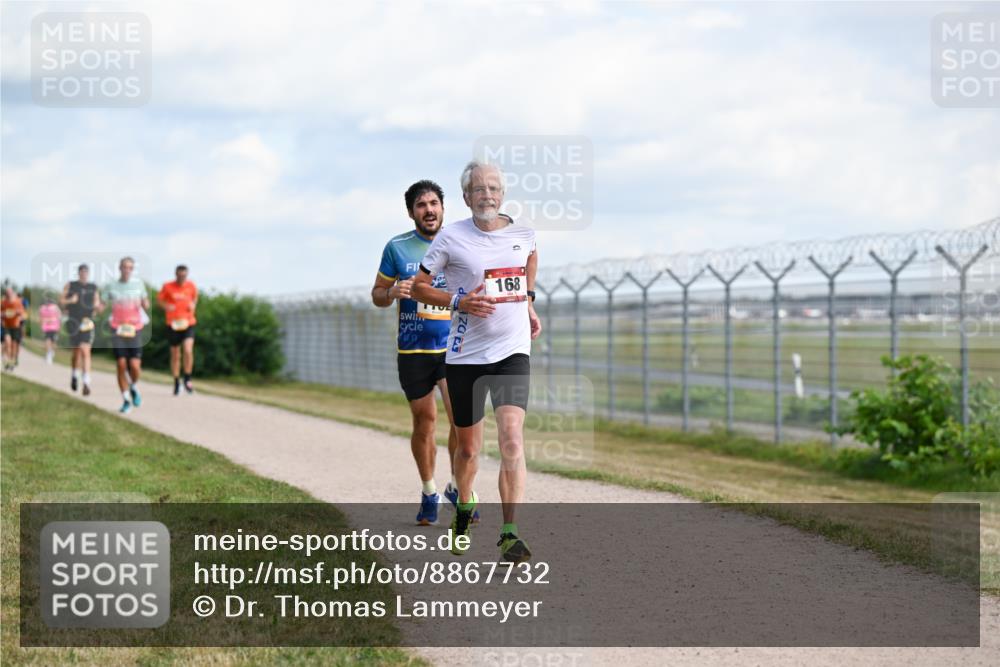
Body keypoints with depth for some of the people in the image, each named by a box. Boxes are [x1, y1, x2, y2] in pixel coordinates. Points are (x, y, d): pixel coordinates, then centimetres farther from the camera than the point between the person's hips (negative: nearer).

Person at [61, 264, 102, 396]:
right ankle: (75, 375, 37)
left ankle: (86, 383, -17)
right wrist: (70, 300, -14)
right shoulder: (70, 286, 5)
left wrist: (100, 308, -9)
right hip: (74, 323, 0)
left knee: (85, 351, -14)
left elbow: (96, 306, 13)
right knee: (76, 352, 9)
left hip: (87, 323, 0)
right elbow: (61, 302, 5)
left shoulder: (93, 288, 8)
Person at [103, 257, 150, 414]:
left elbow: (146, 305, 9)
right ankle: (126, 400, 7)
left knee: (135, 366, -10)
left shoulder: (138, 284, 4)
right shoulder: (111, 286, 4)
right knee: (121, 365, -4)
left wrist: (145, 304, -15)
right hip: (117, 330, 0)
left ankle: (133, 387, 22)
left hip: (135, 329, 0)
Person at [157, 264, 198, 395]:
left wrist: (193, 305, 1)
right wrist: (166, 306, -12)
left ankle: (187, 380, -3)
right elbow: (160, 298, 8)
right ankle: (176, 383, 23)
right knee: (175, 355, 7)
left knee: (188, 351, -19)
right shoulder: (167, 287, -4)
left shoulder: (191, 286, 2)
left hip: (188, 323, 0)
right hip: (173, 324, 0)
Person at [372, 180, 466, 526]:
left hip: (454, 347, 0)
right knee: (424, 421, 8)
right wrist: (392, 293, -14)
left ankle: (458, 486, 4)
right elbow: (377, 295, 7)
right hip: (412, 351, 0)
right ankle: (429, 493, 25)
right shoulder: (397, 247, 1)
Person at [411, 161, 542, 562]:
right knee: (468, 447, 11)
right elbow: (418, 287, 1)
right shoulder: (451, 238, -5)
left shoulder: (522, 232, 3)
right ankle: (464, 508, 42)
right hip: (465, 353, -1)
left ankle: (510, 535, -20)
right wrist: (458, 301, -13)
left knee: (512, 438, -18)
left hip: (513, 351, 1)